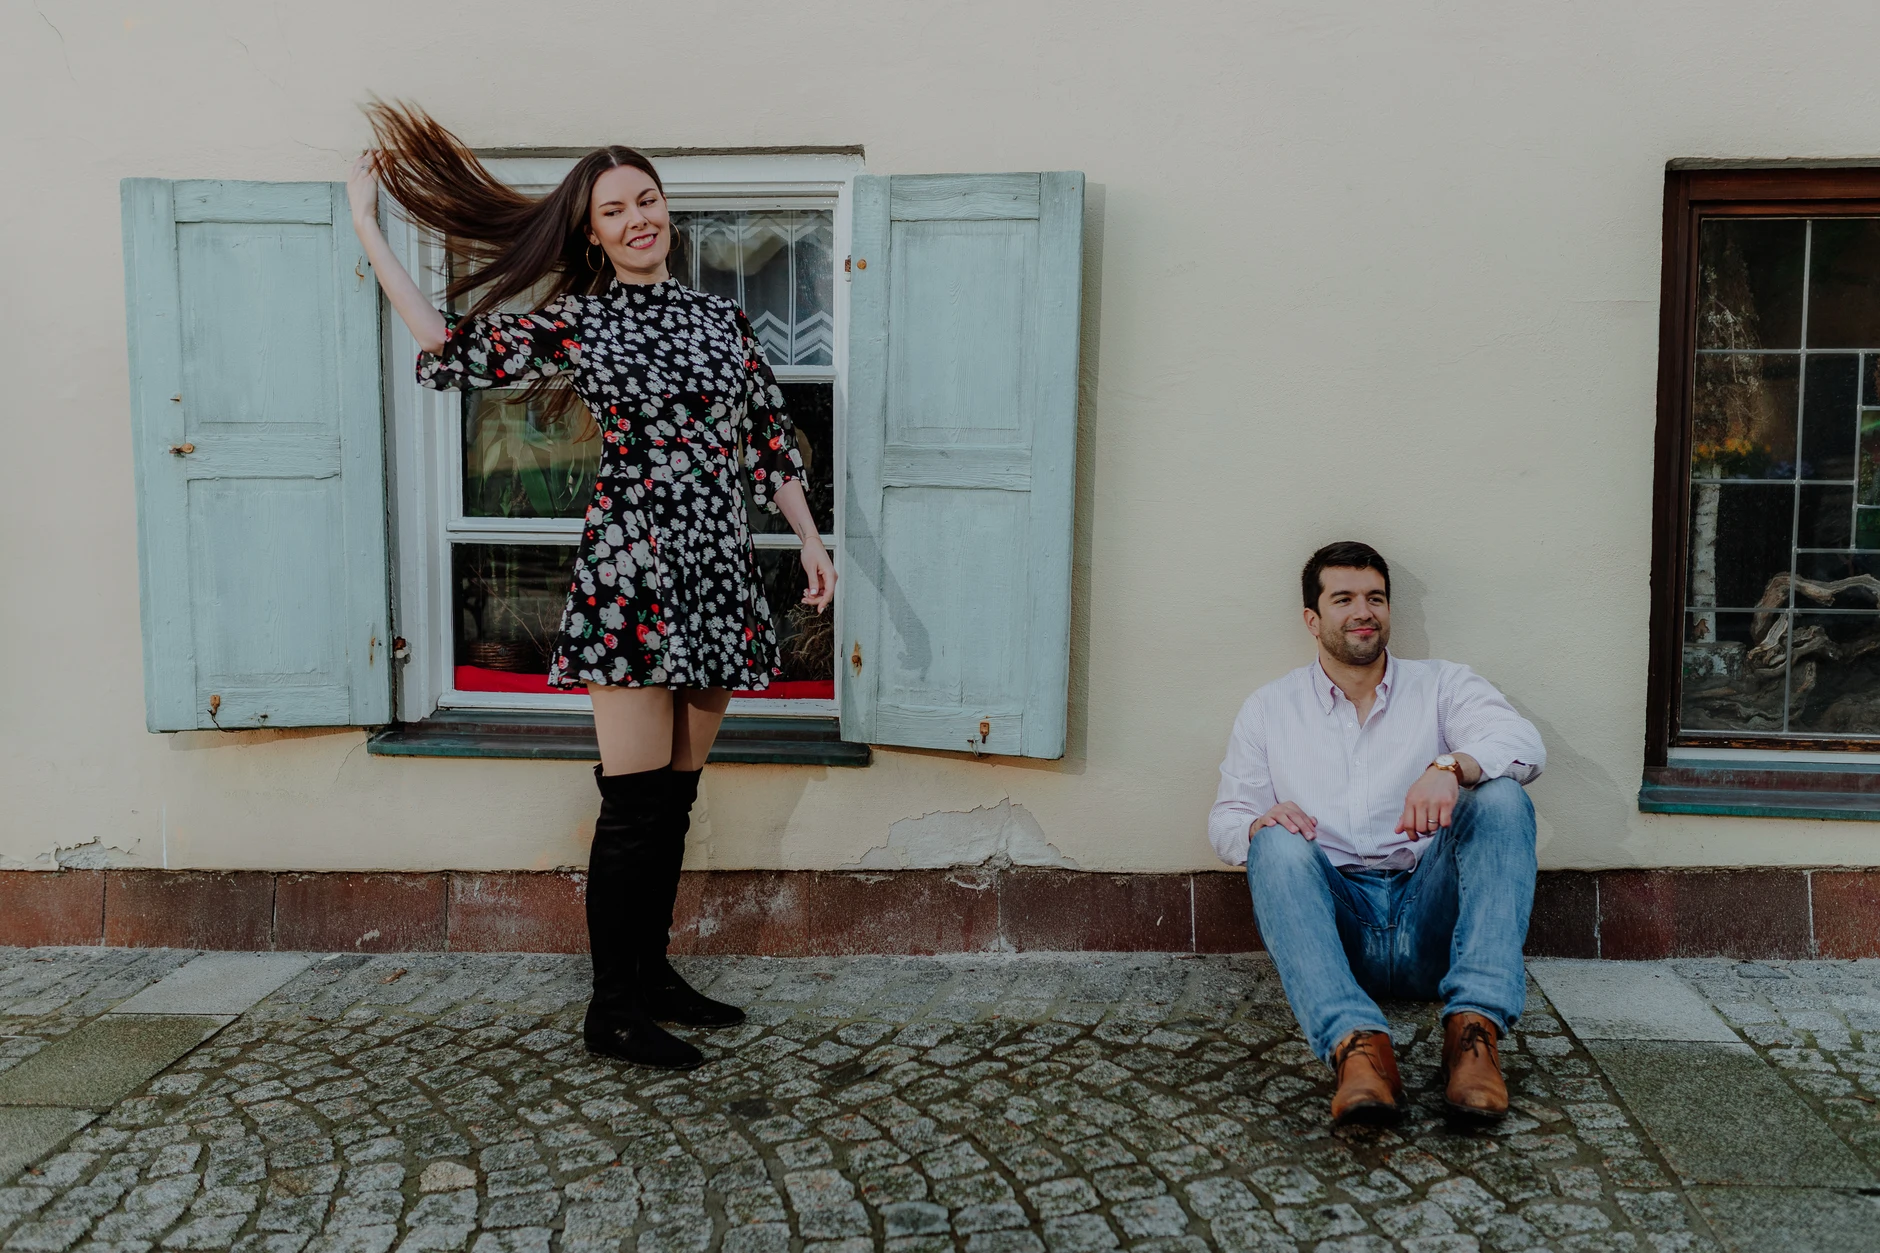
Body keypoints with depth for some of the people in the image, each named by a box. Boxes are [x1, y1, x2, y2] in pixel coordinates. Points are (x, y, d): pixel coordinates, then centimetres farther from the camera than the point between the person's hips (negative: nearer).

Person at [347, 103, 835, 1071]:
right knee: (636, 800, -4)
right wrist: (364, 222, 4)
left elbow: (767, 440, 16)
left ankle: (651, 972, 25)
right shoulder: (575, 325, 3)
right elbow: (444, 346, 0)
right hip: (629, 573, -4)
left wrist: (810, 541, 10)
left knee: (675, 796, 11)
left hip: (716, 579, 5)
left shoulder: (722, 319, 15)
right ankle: (611, 1010, 7)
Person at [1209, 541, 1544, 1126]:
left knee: (1501, 798, -22)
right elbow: (1226, 819, 12)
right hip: (1332, 921, 0)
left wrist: (1451, 766, -29)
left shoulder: (1442, 685, 13)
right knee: (1276, 843, -29)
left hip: (1430, 923, 0)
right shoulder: (1269, 709, 15)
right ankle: (1355, 1041, -47)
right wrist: (1257, 826, -14)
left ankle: (1474, 1026, -36)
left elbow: (1523, 743, -7)